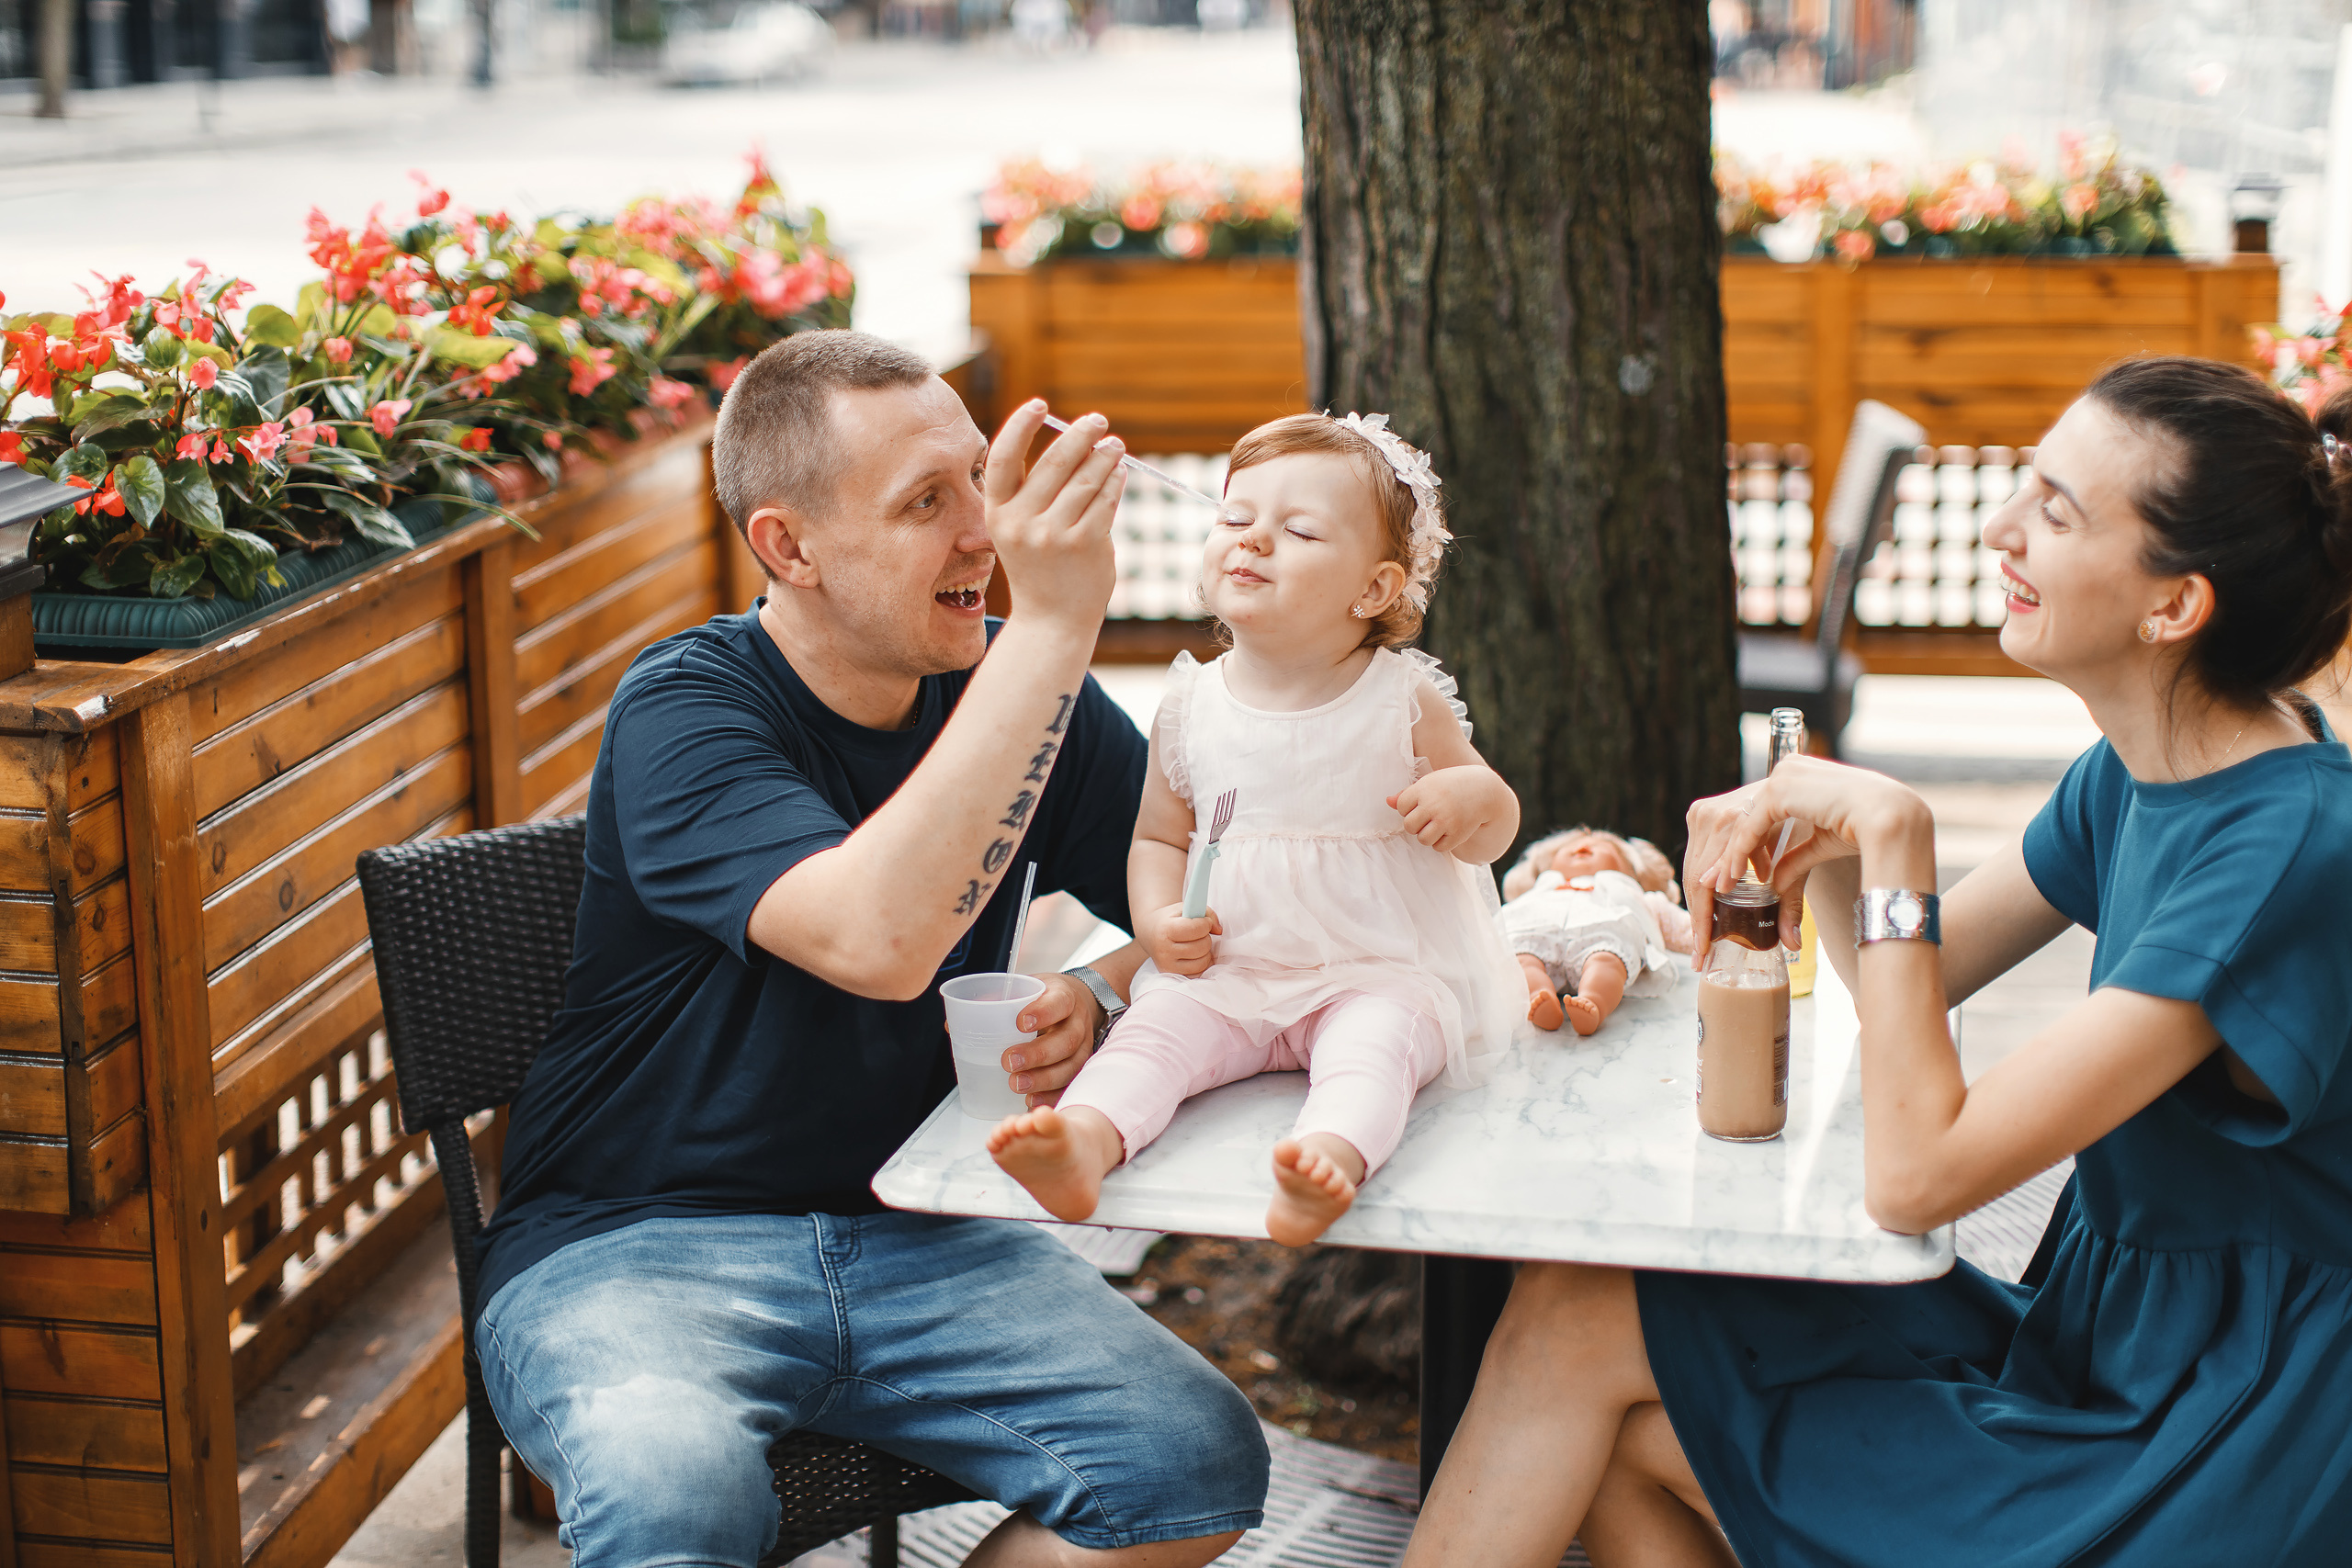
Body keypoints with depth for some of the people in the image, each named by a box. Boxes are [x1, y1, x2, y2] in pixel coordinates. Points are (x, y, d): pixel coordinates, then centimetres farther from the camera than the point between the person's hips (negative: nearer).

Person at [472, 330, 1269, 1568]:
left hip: (913, 1240, 5)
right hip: (628, 1247, -5)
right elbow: (879, 940, -32)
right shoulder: (682, 711, -14)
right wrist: (1052, 626, -31)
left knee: (1197, 1462, -18)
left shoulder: (1019, 697, 4)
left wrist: (1104, 994, -10)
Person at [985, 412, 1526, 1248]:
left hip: (1383, 972, -3)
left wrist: (1473, 797, -18)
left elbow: (1497, 827, 7)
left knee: (1374, 1038, -33)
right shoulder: (1191, 707, 5)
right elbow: (1159, 836, 17)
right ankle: (1086, 1139, -49)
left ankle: (1332, 1155, -60)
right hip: (1229, 972, 3)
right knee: (1158, 1023, -24)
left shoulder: (1406, 700, -2)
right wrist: (1157, 921, -3)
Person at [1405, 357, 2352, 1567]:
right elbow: (1907, 978, 14)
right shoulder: (2136, 774, 1)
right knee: (1576, 1318, -3)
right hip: (2091, 1340, 8)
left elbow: (1914, 1176, -28)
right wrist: (1817, 838, -7)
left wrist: (1893, 835, -24)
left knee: (1583, 1340, -5)